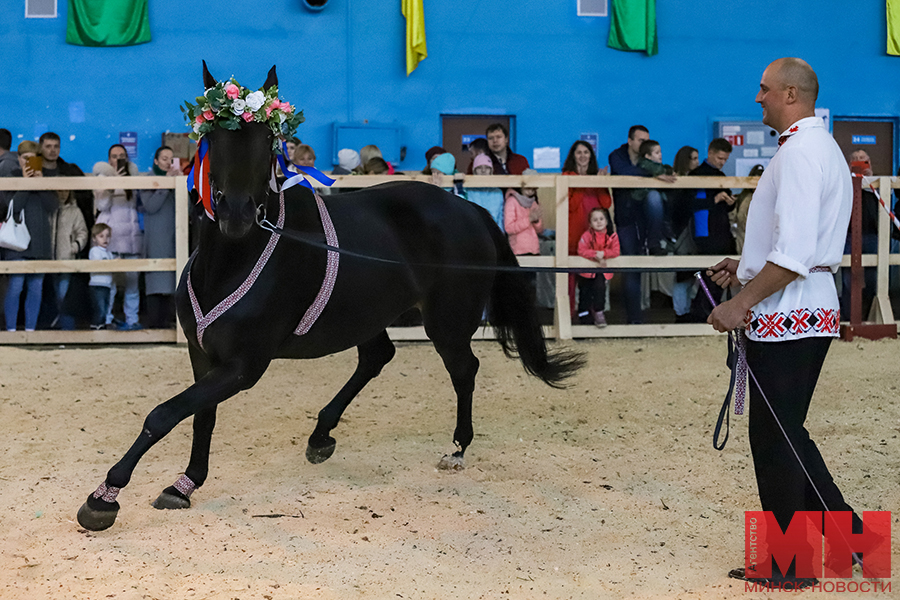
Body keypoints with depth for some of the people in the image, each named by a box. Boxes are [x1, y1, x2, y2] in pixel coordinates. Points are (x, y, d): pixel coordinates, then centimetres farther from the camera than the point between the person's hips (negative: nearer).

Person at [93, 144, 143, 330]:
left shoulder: (132, 177, 18)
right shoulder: (103, 177, 7)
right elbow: (101, 205, -7)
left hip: (131, 236, 4)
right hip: (110, 236, -4)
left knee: (132, 280, 1)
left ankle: (132, 320, 7)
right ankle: (106, 320, -8)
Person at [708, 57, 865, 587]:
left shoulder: (800, 153, -17)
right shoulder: (822, 147, 16)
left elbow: (794, 255, -25)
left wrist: (743, 303, -20)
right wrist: (747, 268, 20)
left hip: (787, 319, -10)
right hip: (810, 311, 10)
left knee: (776, 439, 1)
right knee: (784, 434, 18)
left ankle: (789, 564, 12)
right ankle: (846, 532, 21)